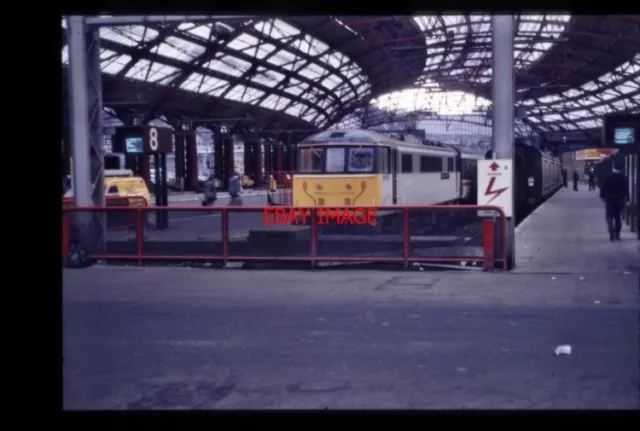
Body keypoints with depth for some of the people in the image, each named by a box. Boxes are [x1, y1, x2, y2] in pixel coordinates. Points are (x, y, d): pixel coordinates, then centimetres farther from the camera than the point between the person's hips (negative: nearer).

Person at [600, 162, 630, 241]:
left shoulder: (608, 177, -6)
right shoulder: (623, 177, -2)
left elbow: (603, 187, -4)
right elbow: (626, 189, -3)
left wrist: (602, 196, 8)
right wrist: (627, 199, 0)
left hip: (610, 199, -2)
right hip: (620, 200, 2)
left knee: (610, 217, 2)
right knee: (618, 217, 11)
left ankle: (612, 232, -21)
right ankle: (617, 235, 10)